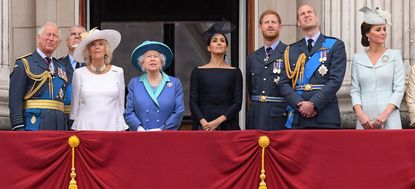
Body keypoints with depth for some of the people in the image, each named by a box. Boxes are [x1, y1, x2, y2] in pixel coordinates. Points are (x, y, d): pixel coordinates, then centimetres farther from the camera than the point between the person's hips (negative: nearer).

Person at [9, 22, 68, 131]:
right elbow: (15, 100, -6)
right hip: (34, 124, -6)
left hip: (58, 125, 6)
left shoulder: (61, 67, 20)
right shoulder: (24, 64, 1)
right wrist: (18, 128, -16)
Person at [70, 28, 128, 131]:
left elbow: (120, 105, 11)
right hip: (84, 128, 0)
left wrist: (121, 130, 7)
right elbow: (75, 106, 11)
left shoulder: (118, 72, 6)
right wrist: (74, 132, 11)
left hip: (111, 127, 0)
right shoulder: (79, 73, 5)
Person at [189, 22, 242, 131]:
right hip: (203, 126, 0)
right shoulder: (198, 72, 7)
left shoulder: (235, 72, 7)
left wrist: (218, 121, -11)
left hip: (227, 125, 0)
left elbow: (237, 103, 1)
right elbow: (193, 102, 3)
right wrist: (204, 123, -13)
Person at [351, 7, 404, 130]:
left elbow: (399, 89, 0)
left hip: (389, 119, -1)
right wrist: (360, 114, -9)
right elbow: (355, 90, 7)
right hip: (365, 120, 1)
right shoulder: (357, 58, 9)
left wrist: (385, 114, -11)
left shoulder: (394, 55, 5)